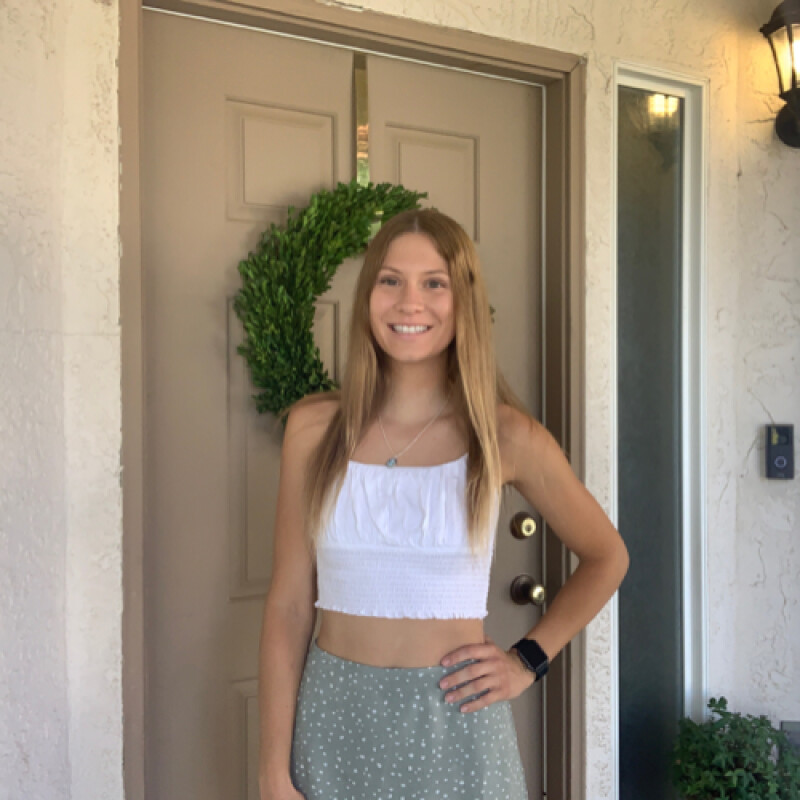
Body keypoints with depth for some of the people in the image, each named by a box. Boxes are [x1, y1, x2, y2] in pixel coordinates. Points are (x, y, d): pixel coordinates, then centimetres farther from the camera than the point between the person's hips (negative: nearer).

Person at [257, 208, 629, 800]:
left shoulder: (506, 435, -8)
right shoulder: (314, 428, -4)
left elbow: (606, 558, 7)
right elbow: (289, 606, -2)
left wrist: (529, 660, -1)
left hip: (453, 719, -1)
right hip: (335, 713, 2)